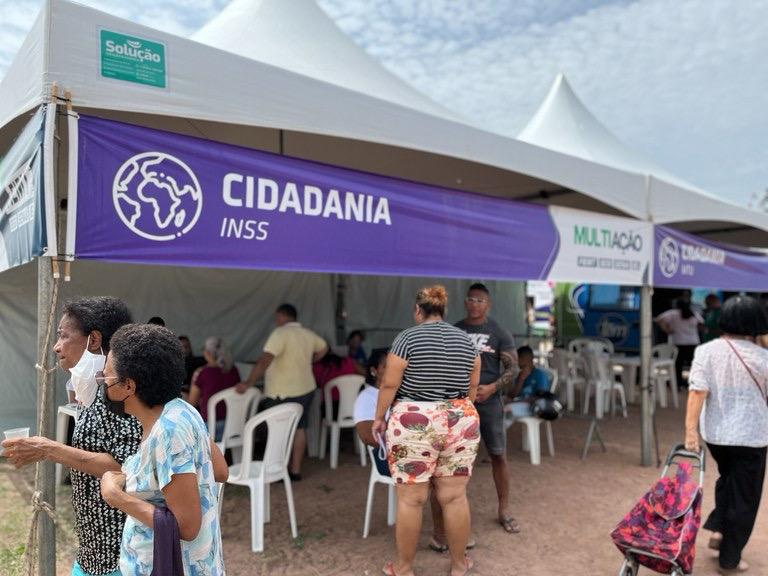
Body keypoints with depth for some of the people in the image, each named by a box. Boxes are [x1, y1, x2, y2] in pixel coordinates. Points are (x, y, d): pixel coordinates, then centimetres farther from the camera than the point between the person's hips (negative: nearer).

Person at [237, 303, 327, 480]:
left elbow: (264, 361, -27)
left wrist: (248, 383, -29)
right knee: (299, 428, 14)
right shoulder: (308, 334, 8)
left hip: (283, 394, -7)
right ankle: (295, 470, 21)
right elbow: (323, 348, 27)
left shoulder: (280, 333, -17)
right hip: (306, 389, 7)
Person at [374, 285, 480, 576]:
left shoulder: (408, 337, -8)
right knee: (455, 496, 12)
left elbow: (389, 384, -8)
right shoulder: (465, 339, 7)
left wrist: (379, 418, 3)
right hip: (461, 422, 5)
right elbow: (472, 387, 13)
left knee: (410, 499, 6)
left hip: (413, 424, -4)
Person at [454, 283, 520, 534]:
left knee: (498, 456, 4)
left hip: (489, 402, -2)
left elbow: (512, 368, -4)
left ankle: (504, 510, 19)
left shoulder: (500, 334, -2)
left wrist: (491, 388, -19)